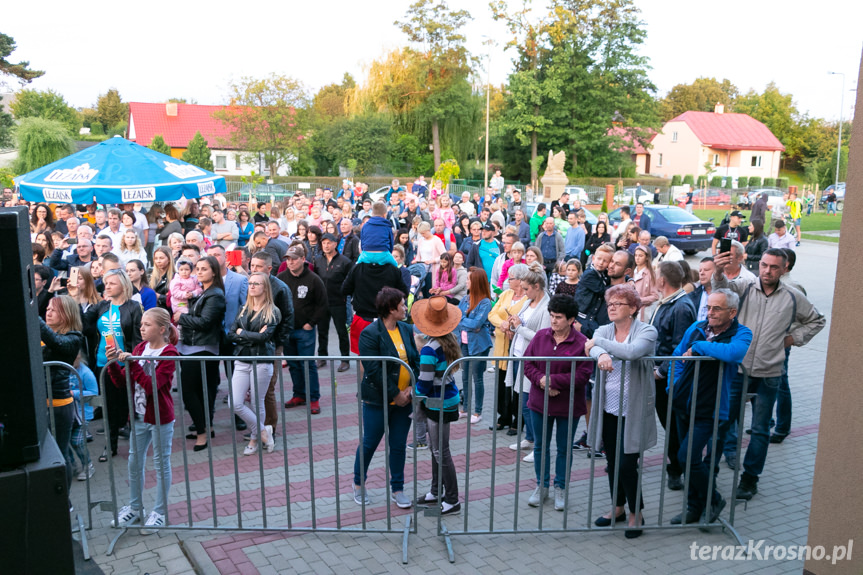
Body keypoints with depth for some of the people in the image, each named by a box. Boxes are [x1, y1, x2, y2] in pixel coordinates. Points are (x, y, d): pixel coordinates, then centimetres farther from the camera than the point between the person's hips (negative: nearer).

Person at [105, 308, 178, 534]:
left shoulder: (168, 354, -14)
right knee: (134, 462, 15)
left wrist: (132, 362, -27)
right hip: (139, 415, 7)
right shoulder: (139, 349, 5)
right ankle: (135, 508, 31)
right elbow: (123, 384, 3)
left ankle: (160, 513, 19)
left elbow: (151, 385, -25)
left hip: (160, 417, -6)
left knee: (161, 463, 6)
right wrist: (114, 364, -13)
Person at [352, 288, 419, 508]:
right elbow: (374, 370, -18)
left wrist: (411, 388, -8)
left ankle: (397, 489, 27)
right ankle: (358, 484, 31)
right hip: (377, 401, -5)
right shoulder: (370, 334, -15)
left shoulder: (406, 329, 4)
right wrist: (395, 395, -16)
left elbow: (416, 361, 6)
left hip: (404, 399, 5)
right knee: (369, 443, 9)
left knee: (399, 445, 12)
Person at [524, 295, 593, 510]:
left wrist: (551, 380, -20)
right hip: (540, 402, 3)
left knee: (564, 449, 12)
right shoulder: (541, 336, -1)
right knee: (541, 446, 15)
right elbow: (528, 363, 0)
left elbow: (583, 376, -18)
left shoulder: (581, 343, -13)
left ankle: (561, 489, 28)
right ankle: (541, 486, 31)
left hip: (568, 406, -3)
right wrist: (541, 381, -18)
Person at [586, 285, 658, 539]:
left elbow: (632, 352, -27)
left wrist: (599, 342, -20)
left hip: (633, 411, -4)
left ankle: (636, 513, 19)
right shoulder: (604, 330, 6)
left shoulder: (647, 331, -6)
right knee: (612, 462, 15)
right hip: (608, 409, 5)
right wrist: (601, 355, -39)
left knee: (628, 465, -4)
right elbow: (593, 348, -16)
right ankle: (618, 508, 34)